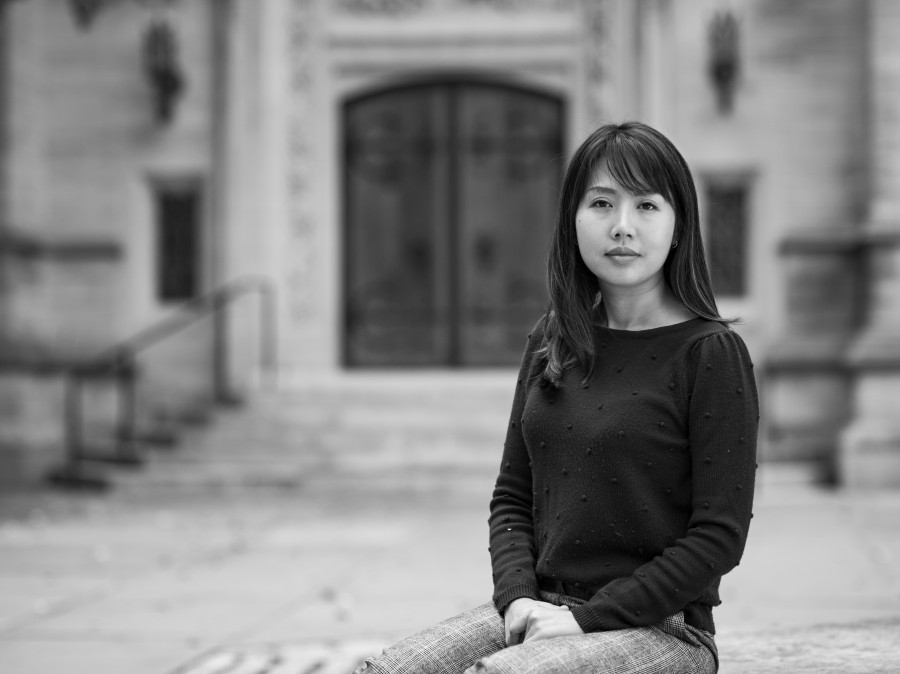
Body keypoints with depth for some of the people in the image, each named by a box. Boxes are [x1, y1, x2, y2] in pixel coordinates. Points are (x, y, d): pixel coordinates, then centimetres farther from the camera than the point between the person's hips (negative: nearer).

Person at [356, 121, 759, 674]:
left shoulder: (710, 352, -7)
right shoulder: (550, 342, 11)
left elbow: (719, 536, -11)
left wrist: (587, 619, -14)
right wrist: (518, 598, -4)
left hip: (660, 629, -5)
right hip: (539, 611, 6)